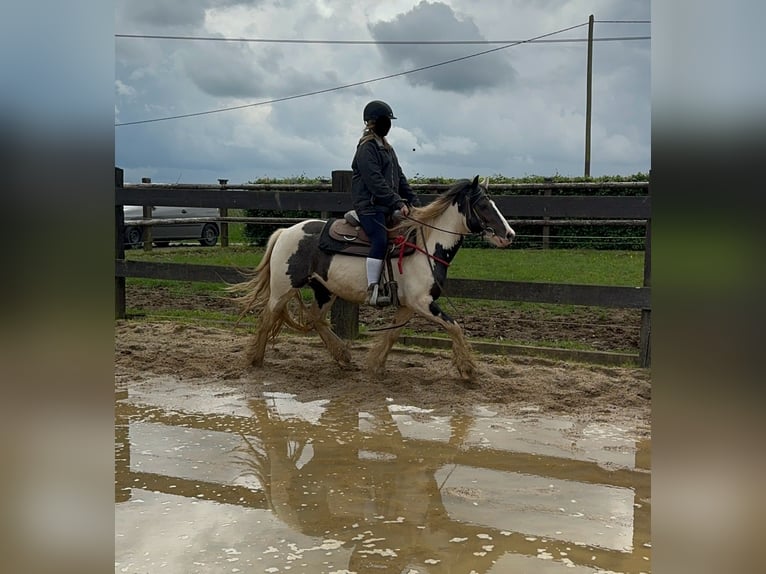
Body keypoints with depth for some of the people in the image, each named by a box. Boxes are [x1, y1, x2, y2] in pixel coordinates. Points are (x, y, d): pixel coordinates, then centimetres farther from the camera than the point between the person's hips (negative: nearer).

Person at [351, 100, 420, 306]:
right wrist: (398, 203, -21)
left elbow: (399, 177, 22)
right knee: (380, 240, -26)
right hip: (369, 205, -10)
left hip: (386, 206, 10)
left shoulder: (386, 147, 21)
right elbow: (375, 182, -18)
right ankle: (373, 291, -27)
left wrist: (413, 200, 11)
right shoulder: (367, 148, -9)